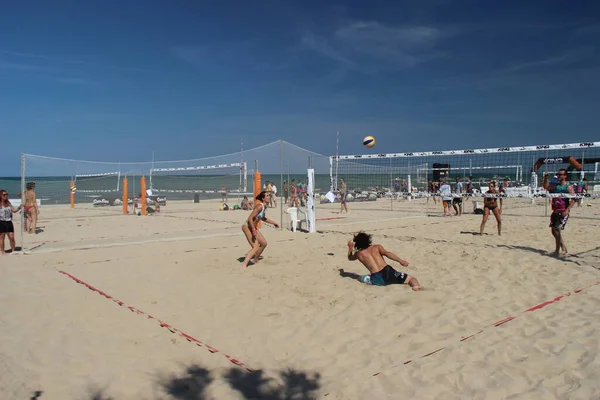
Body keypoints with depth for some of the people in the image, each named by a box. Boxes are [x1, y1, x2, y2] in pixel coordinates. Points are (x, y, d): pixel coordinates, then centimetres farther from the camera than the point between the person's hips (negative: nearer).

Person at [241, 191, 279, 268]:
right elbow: (250, 218, -27)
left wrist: (273, 223, 25)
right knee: (256, 247, -18)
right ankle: (244, 265, -20)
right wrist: (253, 230, -30)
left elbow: (262, 218, 24)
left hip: (253, 227, 10)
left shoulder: (265, 206, 5)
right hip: (247, 226, -10)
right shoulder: (259, 206, -23)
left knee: (264, 243, 16)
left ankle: (255, 260, 31)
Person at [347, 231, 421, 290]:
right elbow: (387, 253, -4)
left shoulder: (358, 254, 18)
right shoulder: (377, 247, 16)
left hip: (378, 280, -1)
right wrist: (400, 260, -13)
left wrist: (350, 247, 56)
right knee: (411, 278, 11)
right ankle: (415, 286, -28)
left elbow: (350, 258, 41)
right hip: (388, 273, 1)